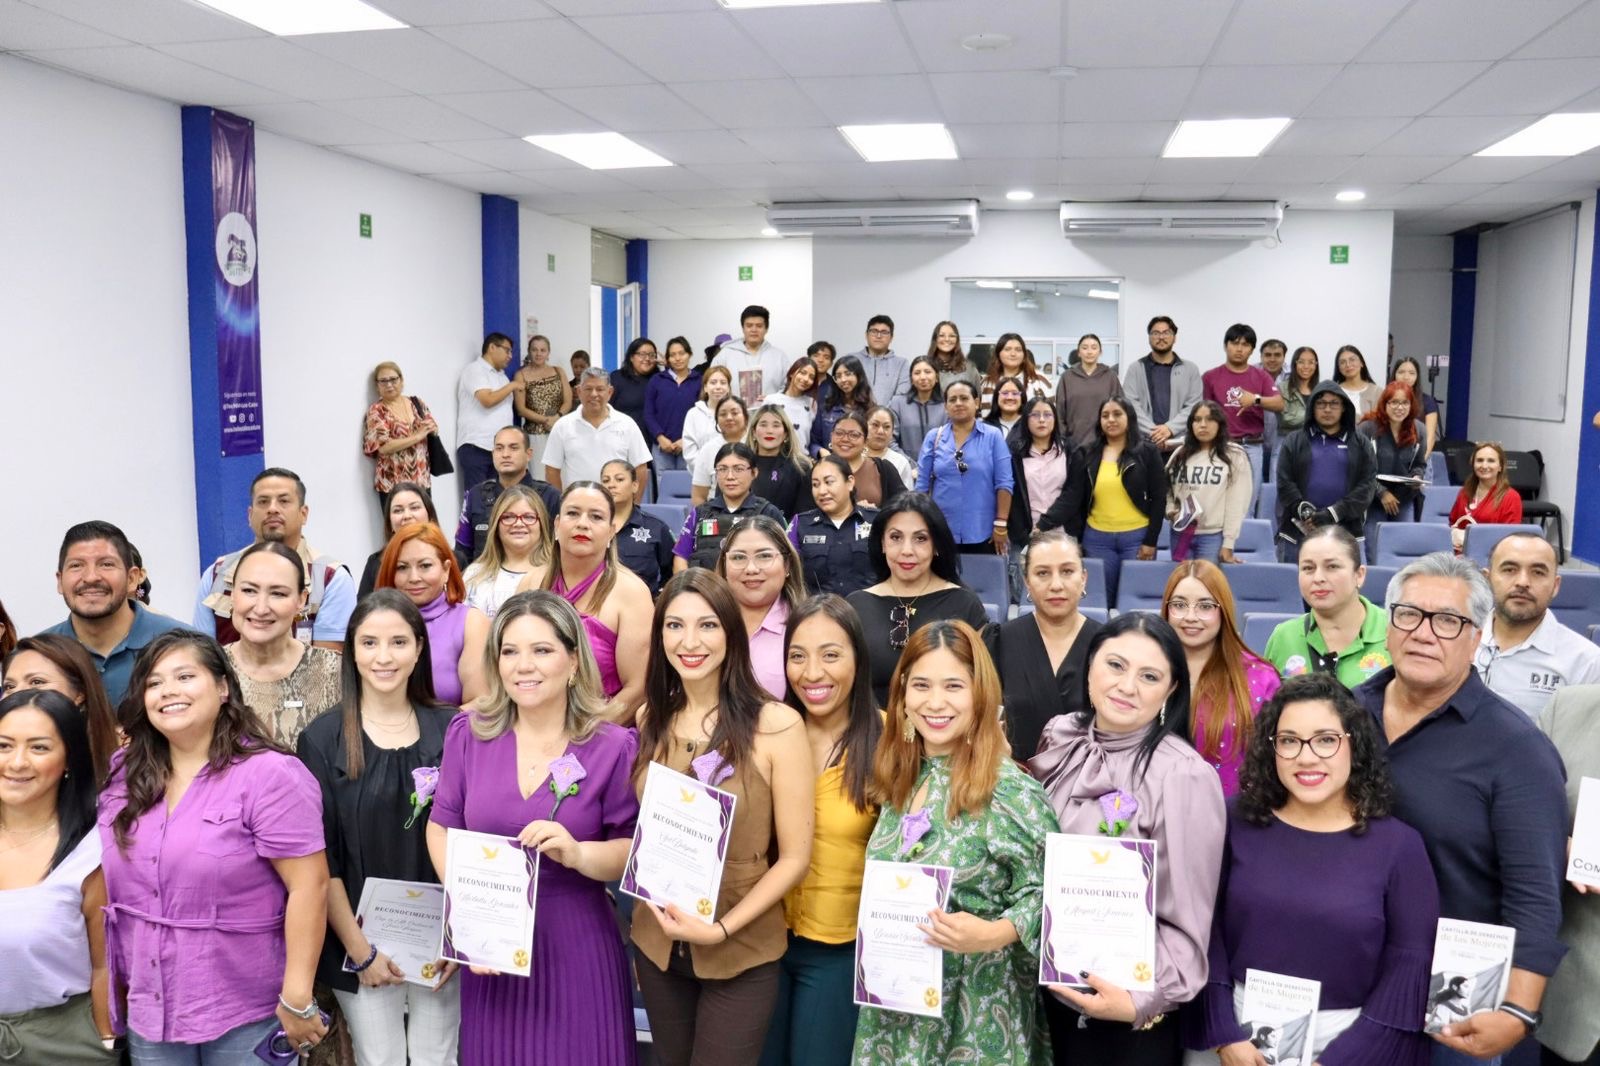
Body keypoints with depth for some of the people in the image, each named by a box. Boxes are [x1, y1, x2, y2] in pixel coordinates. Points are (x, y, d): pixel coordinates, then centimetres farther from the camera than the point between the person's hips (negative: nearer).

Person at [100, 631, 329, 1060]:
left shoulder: (268, 775, -15)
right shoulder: (125, 780, 5)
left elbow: (309, 884, -19)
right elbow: (107, 884, 13)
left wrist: (297, 1000, -20)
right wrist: (115, 985, 12)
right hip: (146, 1008, 5)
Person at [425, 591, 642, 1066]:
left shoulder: (612, 746, -8)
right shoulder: (468, 734, -1)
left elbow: (636, 851, -7)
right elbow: (441, 827, 3)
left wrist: (578, 853, -26)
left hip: (577, 947, -2)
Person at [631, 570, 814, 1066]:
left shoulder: (776, 724, -16)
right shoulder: (650, 719, -2)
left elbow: (794, 858, -12)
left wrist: (721, 928, -19)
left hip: (741, 953, -4)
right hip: (656, 943, 4)